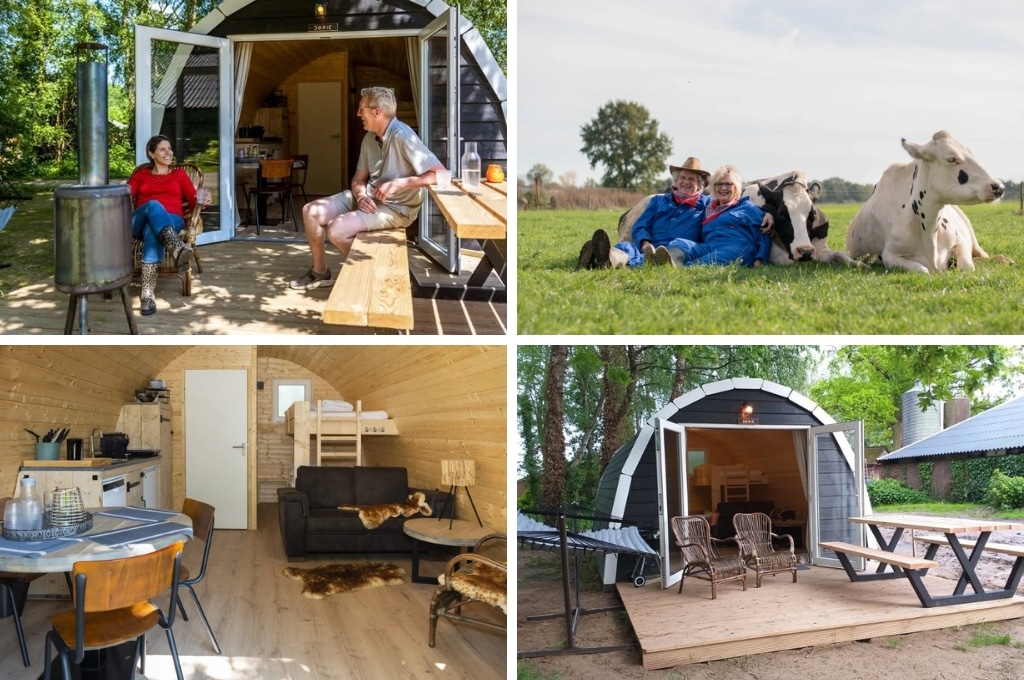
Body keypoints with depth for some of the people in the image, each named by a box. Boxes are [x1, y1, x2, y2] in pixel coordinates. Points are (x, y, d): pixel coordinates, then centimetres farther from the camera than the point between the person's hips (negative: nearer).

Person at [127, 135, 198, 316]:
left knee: (152, 231, -40)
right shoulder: (140, 174, 25)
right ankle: (176, 247, -66)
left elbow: (193, 202, 10)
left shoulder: (179, 174, 23)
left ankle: (148, 293, -54)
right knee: (153, 205, -38)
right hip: (140, 221, 0)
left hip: (171, 220, 0)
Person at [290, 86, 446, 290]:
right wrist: (361, 196, -10)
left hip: (395, 208, -8)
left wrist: (398, 183, -26)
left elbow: (440, 174, -27)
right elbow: (359, 178, 14)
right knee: (310, 212, -2)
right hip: (368, 198, 8)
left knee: (336, 229, -25)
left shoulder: (403, 137, -21)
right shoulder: (369, 138, 6)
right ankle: (320, 271, 15)